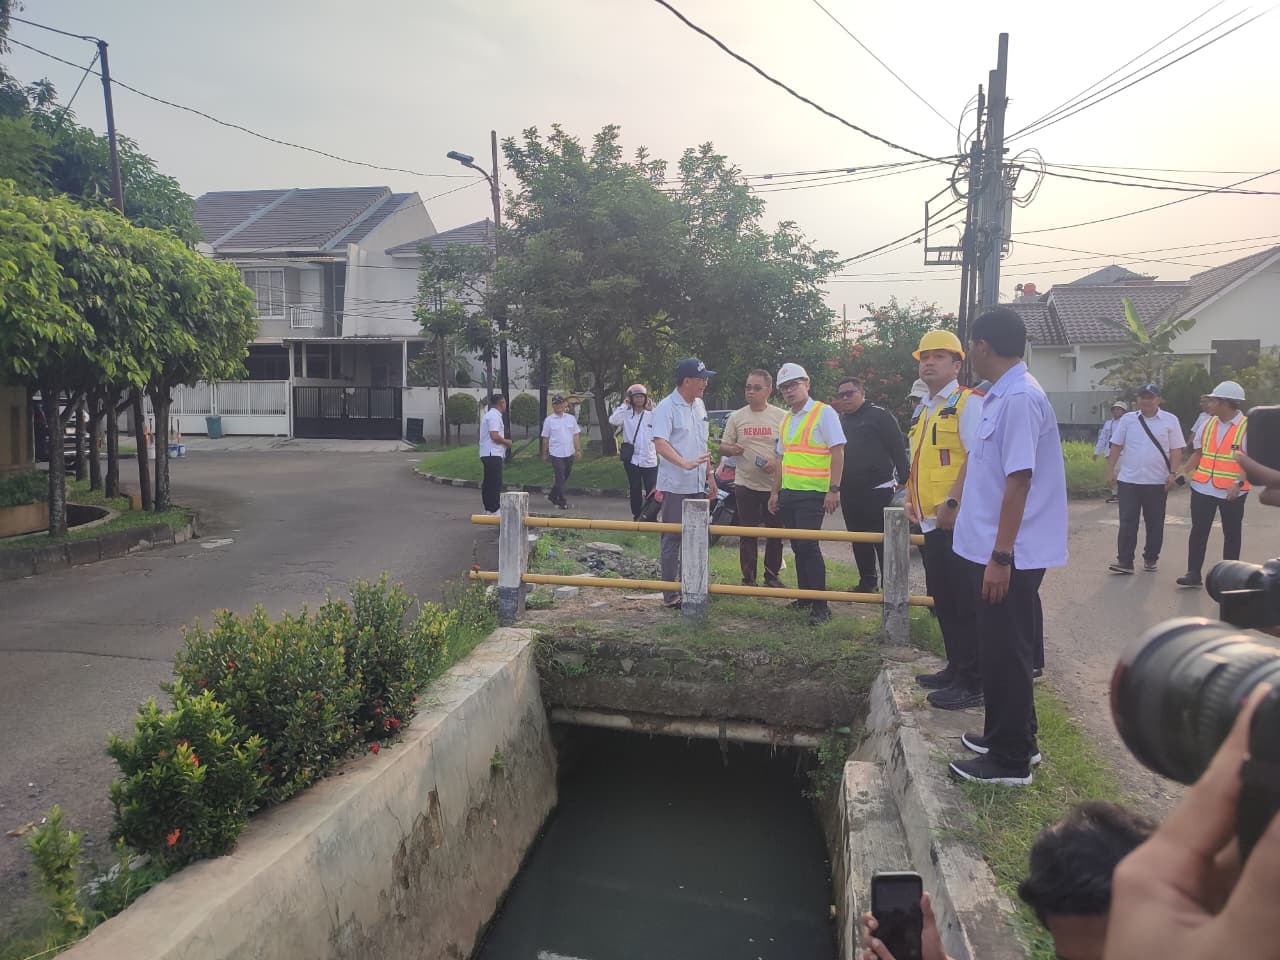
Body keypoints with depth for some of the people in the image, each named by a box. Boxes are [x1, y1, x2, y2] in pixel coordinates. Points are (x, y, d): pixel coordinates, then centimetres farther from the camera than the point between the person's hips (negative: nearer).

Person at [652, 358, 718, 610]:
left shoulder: (699, 405, 13)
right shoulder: (666, 407, -13)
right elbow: (660, 443, -25)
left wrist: (709, 474, 18)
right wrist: (686, 464, -36)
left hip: (698, 485, 8)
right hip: (676, 486, -8)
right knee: (673, 539, 0)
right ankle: (670, 595, 7)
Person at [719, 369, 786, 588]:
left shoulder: (781, 416, 0)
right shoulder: (736, 417, 5)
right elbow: (723, 447, 9)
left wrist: (777, 460, -16)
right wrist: (731, 449, -14)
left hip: (774, 485, -1)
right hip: (745, 485, 1)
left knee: (775, 534, 7)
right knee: (747, 535, 5)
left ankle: (772, 576, 22)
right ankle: (749, 578, 14)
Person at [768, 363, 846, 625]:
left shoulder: (824, 413, -7)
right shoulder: (786, 420, 16)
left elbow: (837, 451, -12)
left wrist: (834, 489, -18)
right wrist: (775, 492, 17)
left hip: (813, 493, -7)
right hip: (789, 493, 7)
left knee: (808, 545, -12)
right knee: (797, 547, 11)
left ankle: (821, 606, -5)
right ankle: (805, 598, 22)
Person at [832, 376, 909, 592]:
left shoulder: (879, 415, -5)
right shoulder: (841, 420, 15)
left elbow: (898, 448, -9)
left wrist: (903, 480, -13)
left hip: (877, 491, -7)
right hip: (849, 492, 7)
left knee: (883, 541, -4)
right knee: (859, 542, 13)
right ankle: (867, 582, 24)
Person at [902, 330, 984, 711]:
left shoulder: (968, 402, -8)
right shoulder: (924, 409, 19)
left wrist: (952, 501, -21)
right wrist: (912, 498, 15)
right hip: (932, 522, 9)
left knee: (964, 604, -3)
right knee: (942, 601, 16)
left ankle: (973, 683, 6)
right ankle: (955, 669, 29)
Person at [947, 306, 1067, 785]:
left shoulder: (1020, 398, -19)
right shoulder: (1002, 395, 11)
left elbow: (1019, 481, -23)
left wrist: (1001, 556, -23)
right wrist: (957, 508, 29)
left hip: (1009, 554, -10)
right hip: (992, 548, 10)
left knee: (1006, 653, 1)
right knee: (1001, 650, 18)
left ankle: (1010, 760, 13)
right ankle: (1009, 736, 33)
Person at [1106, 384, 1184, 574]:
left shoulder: (1170, 421, 1)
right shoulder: (1127, 419, 5)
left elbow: (1176, 450, 0)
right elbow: (1116, 446, 7)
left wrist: (1172, 473, -8)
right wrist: (1111, 470, 1)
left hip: (1158, 482, 0)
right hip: (1128, 480, 1)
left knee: (1155, 523, 9)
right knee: (1127, 522, -1)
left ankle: (1150, 559, 21)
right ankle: (1124, 561, 0)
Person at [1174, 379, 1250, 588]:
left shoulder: (1247, 427, -9)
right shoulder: (1208, 424, 7)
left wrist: (1239, 482, -26)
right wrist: (1183, 472, 3)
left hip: (1232, 492, -4)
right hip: (1202, 488, 4)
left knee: (1231, 534, 10)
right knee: (1198, 531, 2)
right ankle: (1193, 573, 6)